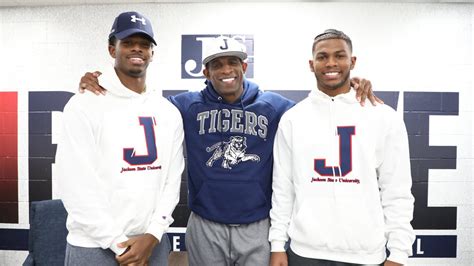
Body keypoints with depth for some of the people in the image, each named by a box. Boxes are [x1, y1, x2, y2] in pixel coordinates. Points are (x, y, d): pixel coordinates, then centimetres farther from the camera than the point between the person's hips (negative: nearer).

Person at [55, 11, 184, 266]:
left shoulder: (169, 112, 3)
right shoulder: (84, 106, -9)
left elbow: (172, 178, 2)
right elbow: (76, 187, -13)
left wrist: (153, 234, -8)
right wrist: (119, 244, -12)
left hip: (152, 241, 4)